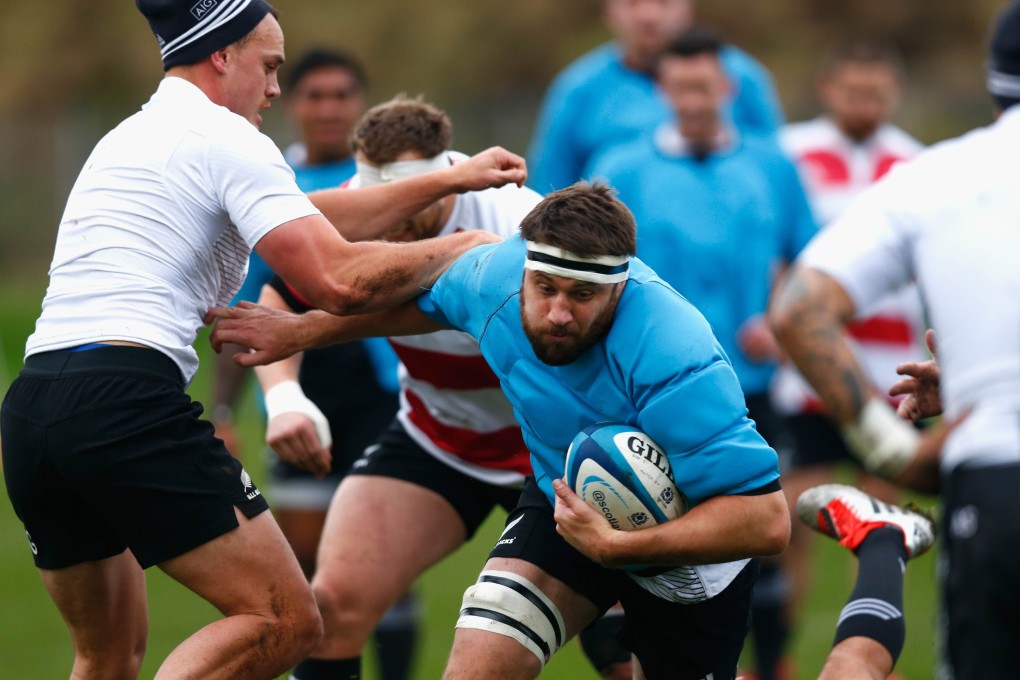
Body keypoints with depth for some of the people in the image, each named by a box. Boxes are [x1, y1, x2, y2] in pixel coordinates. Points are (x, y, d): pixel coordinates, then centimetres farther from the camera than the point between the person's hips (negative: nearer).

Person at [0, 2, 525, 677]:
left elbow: (307, 215, 34)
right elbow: (339, 282, -9)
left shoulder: (128, 139, 27)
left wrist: (450, 180, 36)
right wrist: (460, 247, 7)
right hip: (127, 400, -9)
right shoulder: (227, 140, -1)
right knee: (285, 623, -8)